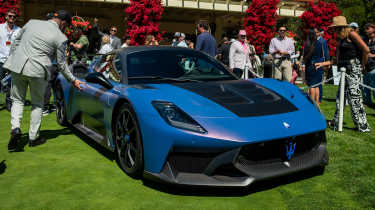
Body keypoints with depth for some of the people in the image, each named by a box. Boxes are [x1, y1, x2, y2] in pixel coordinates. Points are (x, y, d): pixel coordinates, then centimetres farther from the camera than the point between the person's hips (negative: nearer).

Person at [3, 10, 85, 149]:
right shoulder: (61, 38, -3)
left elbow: (16, 41, 16)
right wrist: (73, 80, 13)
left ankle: (15, 128, -3)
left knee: (17, 99, 19)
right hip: (37, 70, -3)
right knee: (37, 104, 14)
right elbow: (61, 64, 2)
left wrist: (12, 60, 27)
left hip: (18, 66, 3)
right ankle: (33, 138, 19)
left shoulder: (32, 22, 8)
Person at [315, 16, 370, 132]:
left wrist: (362, 65, -7)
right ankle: (336, 121, 22)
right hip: (346, 70, 9)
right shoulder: (341, 39, 19)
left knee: (354, 96, -9)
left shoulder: (351, 34, -8)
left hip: (354, 69, -9)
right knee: (340, 96, 11)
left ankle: (363, 126, -1)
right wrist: (323, 63, 19)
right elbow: (338, 59, 21)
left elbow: (366, 50, -15)